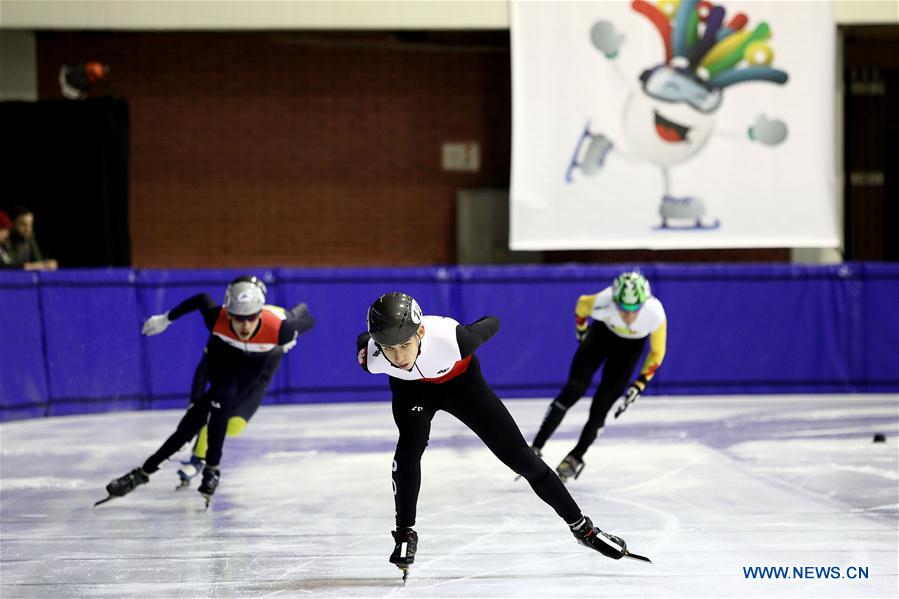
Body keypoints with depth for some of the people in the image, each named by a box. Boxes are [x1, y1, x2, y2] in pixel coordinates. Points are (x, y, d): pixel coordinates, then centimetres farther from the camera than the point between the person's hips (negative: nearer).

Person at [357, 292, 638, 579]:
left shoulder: (450, 338, -44)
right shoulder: (373, 358, -36)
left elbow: (491, 324, -21)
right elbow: (363, 340, -9)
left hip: (461, 381, -1)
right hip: (412, 389, 1)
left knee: (518, 455, 2)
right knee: (409, 448, -26)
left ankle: (581, 526, 16)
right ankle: (405, 534, -6)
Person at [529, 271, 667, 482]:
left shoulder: (655, 314, -37)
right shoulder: (603, 302, -37)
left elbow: (657, 352, -16)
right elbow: (582, 304, -10)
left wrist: (640, 384, -17)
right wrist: (581, 330, 7)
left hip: (631, 346, 0)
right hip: (603, 332, 0)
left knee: (601, 407, -4)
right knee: (572, 391, -11)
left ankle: (576, 457, 18)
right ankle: (535, 448, -4)